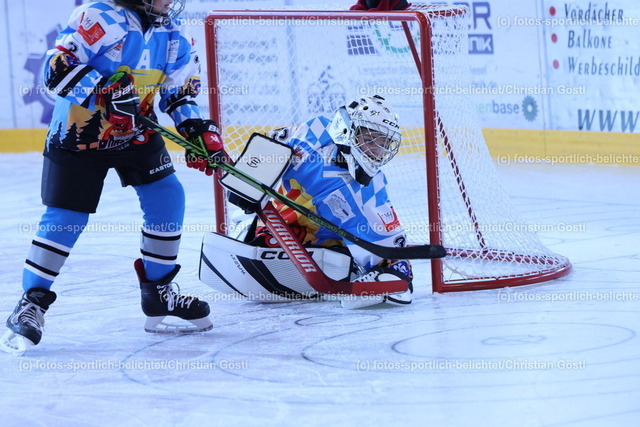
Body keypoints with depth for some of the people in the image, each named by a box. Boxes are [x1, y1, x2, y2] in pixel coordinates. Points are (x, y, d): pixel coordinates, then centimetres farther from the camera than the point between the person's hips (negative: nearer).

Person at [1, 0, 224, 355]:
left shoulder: (174, 37, 1)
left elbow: (181, 92, 10)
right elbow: (58, 66, -28)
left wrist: (199, 130, -6)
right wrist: (104, 89, -36)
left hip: (135, 135, 6)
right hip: (78, 135, -6)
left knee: (167, 197, -3)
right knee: (65, 218, -7)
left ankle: (158, 293, 13)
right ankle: (31, 304, 5)